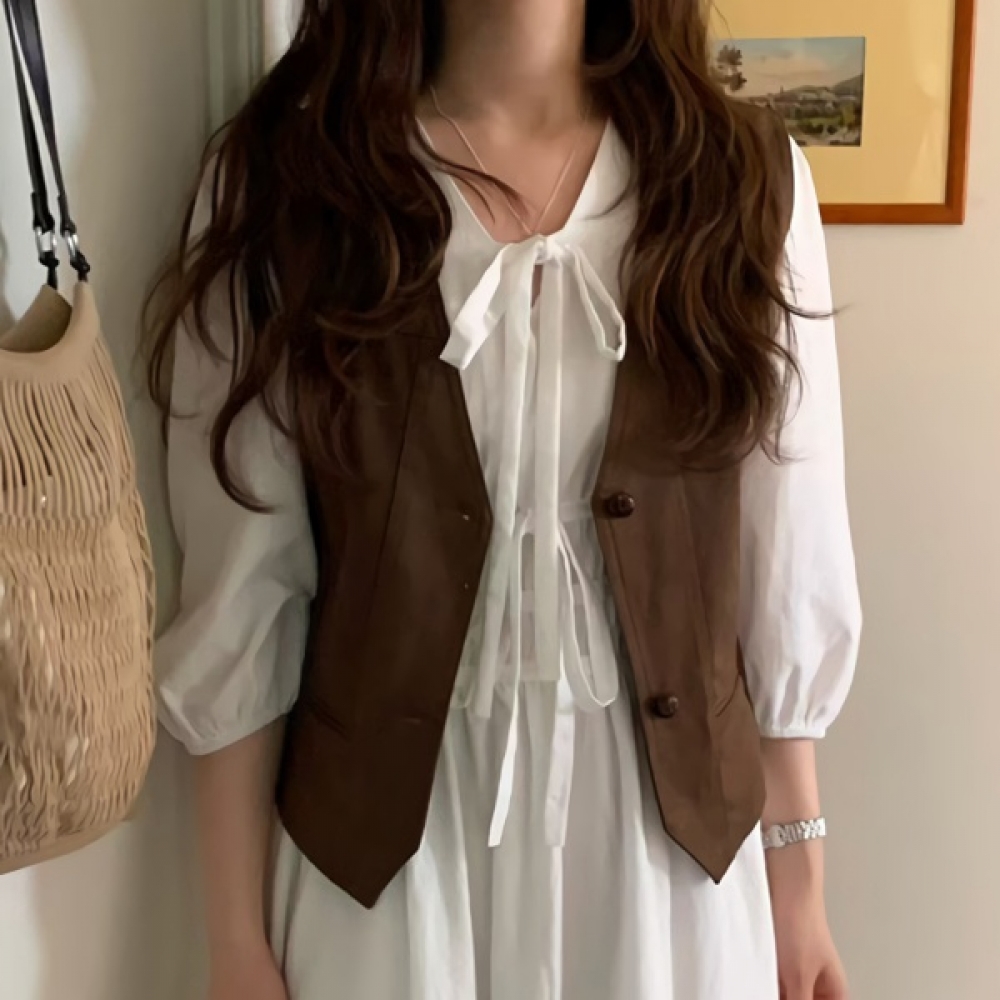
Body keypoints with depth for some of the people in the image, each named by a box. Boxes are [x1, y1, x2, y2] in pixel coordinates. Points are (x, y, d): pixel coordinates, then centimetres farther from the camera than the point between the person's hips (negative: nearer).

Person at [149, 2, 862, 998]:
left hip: (671, 827, 2)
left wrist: (797, 881, 4)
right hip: (388, 831, -1)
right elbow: (242, 589, -7)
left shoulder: (744, 174, -5)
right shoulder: (275, 176, -9)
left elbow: (789, 567, -1)